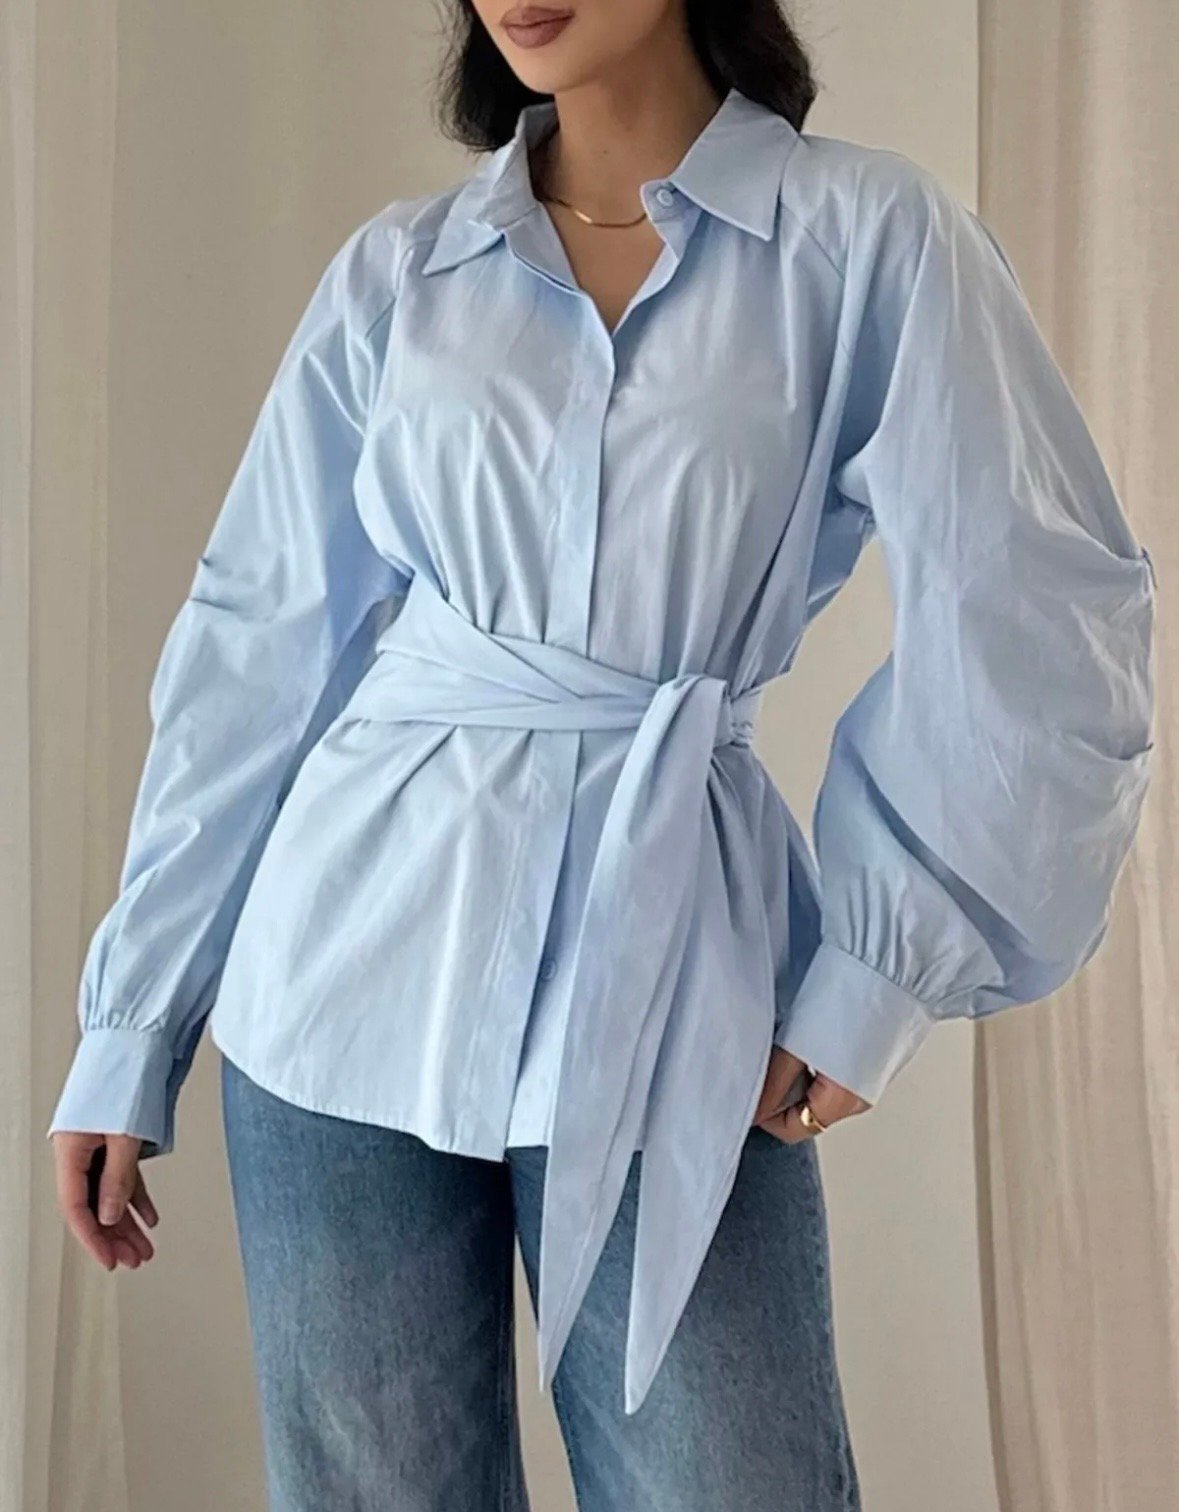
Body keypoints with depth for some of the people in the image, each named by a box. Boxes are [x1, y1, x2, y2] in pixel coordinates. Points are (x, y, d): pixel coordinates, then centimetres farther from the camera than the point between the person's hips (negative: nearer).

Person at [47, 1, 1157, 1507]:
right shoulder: (396, 272, 6)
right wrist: (129, 1028, 6)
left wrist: (881, 969, -7)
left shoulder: (868, 238, -1)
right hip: (359, 977, 2)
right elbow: (256, 650, 7)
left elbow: (1032, 627, -4)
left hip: (669, 1007, -2)